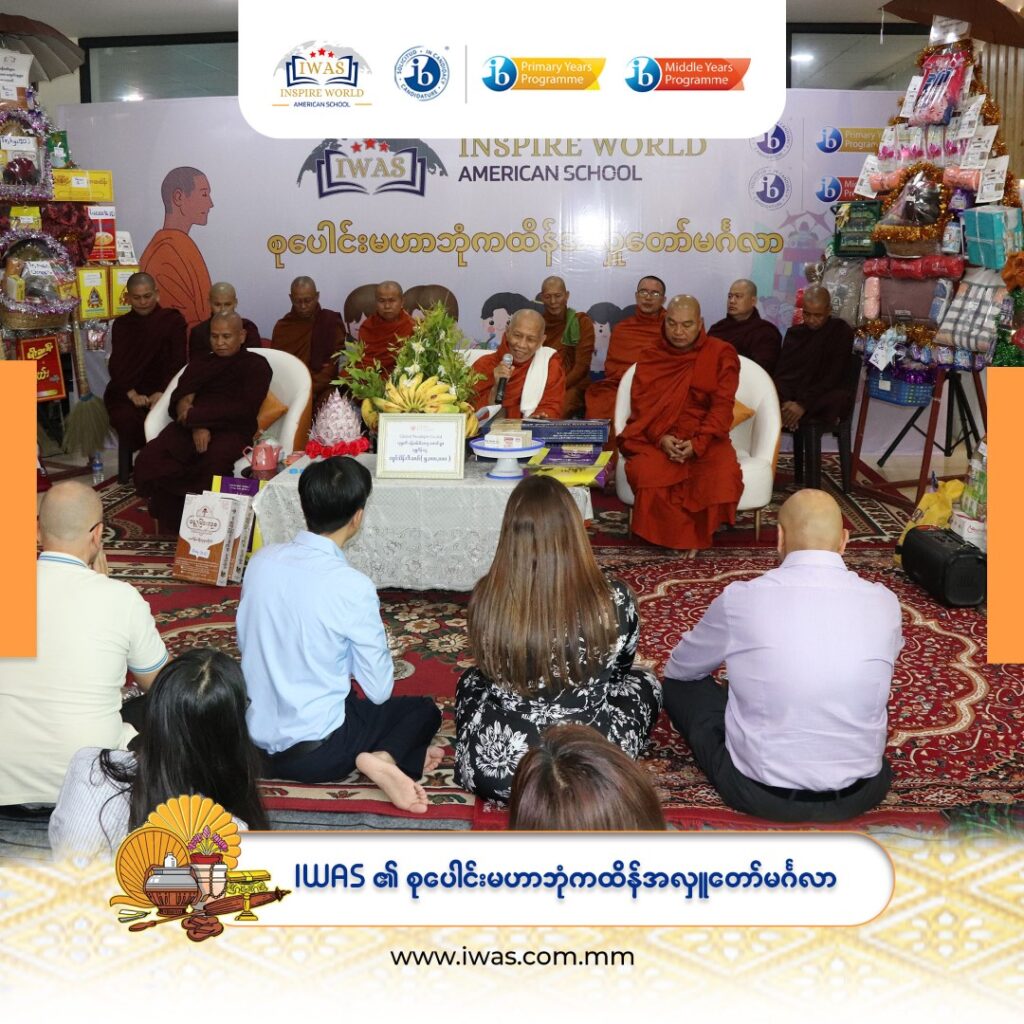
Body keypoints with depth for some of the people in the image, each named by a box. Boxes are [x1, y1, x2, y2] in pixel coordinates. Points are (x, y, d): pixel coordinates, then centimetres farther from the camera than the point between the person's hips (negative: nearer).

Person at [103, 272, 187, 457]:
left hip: (162, 391, -1)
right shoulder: (121, 324, 16)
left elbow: (178, 361, -1)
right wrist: (132, 394, -15)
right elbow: (117, 364, 4)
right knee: (128, 420, -31)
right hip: (126, 392, 2)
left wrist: (161, 392, -17)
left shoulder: (173, 320, 9)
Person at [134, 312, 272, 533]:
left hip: (232, 430, -4)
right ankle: (169, 531, -15)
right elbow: (178, 401, 12)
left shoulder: (256, 365, 13)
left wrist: (195, 415, -6)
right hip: (191, 427, 4)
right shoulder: (200, 363, 27)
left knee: (214, 463, -41)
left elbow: (246, 409, -4)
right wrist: (197, 426, -12)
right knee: (149, 460, -27)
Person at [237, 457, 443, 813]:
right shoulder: (352, 587, -20)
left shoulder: (262, 559, -4)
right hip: (314, 754, -6)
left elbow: (245, 641, 9)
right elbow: (379, 690, -12)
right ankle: (387, 758, -10)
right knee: (425, 710, 16)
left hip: (253, 737, 6)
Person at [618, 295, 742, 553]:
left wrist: (698, 443, -19)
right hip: (656, 438, 1)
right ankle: (667, 535, -12)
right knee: (646, 473, -32)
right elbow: (642, 406, 4)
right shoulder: (651, 358, 11)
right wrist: (661, 438, -16)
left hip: (705, 438, -1)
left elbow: (722, 405, -3)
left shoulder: (721, 354, 4)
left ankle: (698, 535, -6)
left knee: (724, 475, -31)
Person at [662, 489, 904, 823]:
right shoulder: (884, 603, -7)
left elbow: (679, 668, 7)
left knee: (679, 683, 17)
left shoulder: (740, 598, -13)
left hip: (759, 795, -3)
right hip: (860, 794, 4)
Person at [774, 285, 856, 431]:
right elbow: (781, 372, 4)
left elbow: (834, 376, -8)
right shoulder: (794, 332, 13)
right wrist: (785, 402, -19)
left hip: (823, 396, -3)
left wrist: (803, 404, -22)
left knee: (840, 399, -39)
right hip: (792, 394, 3)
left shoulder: (841, 331, 1)